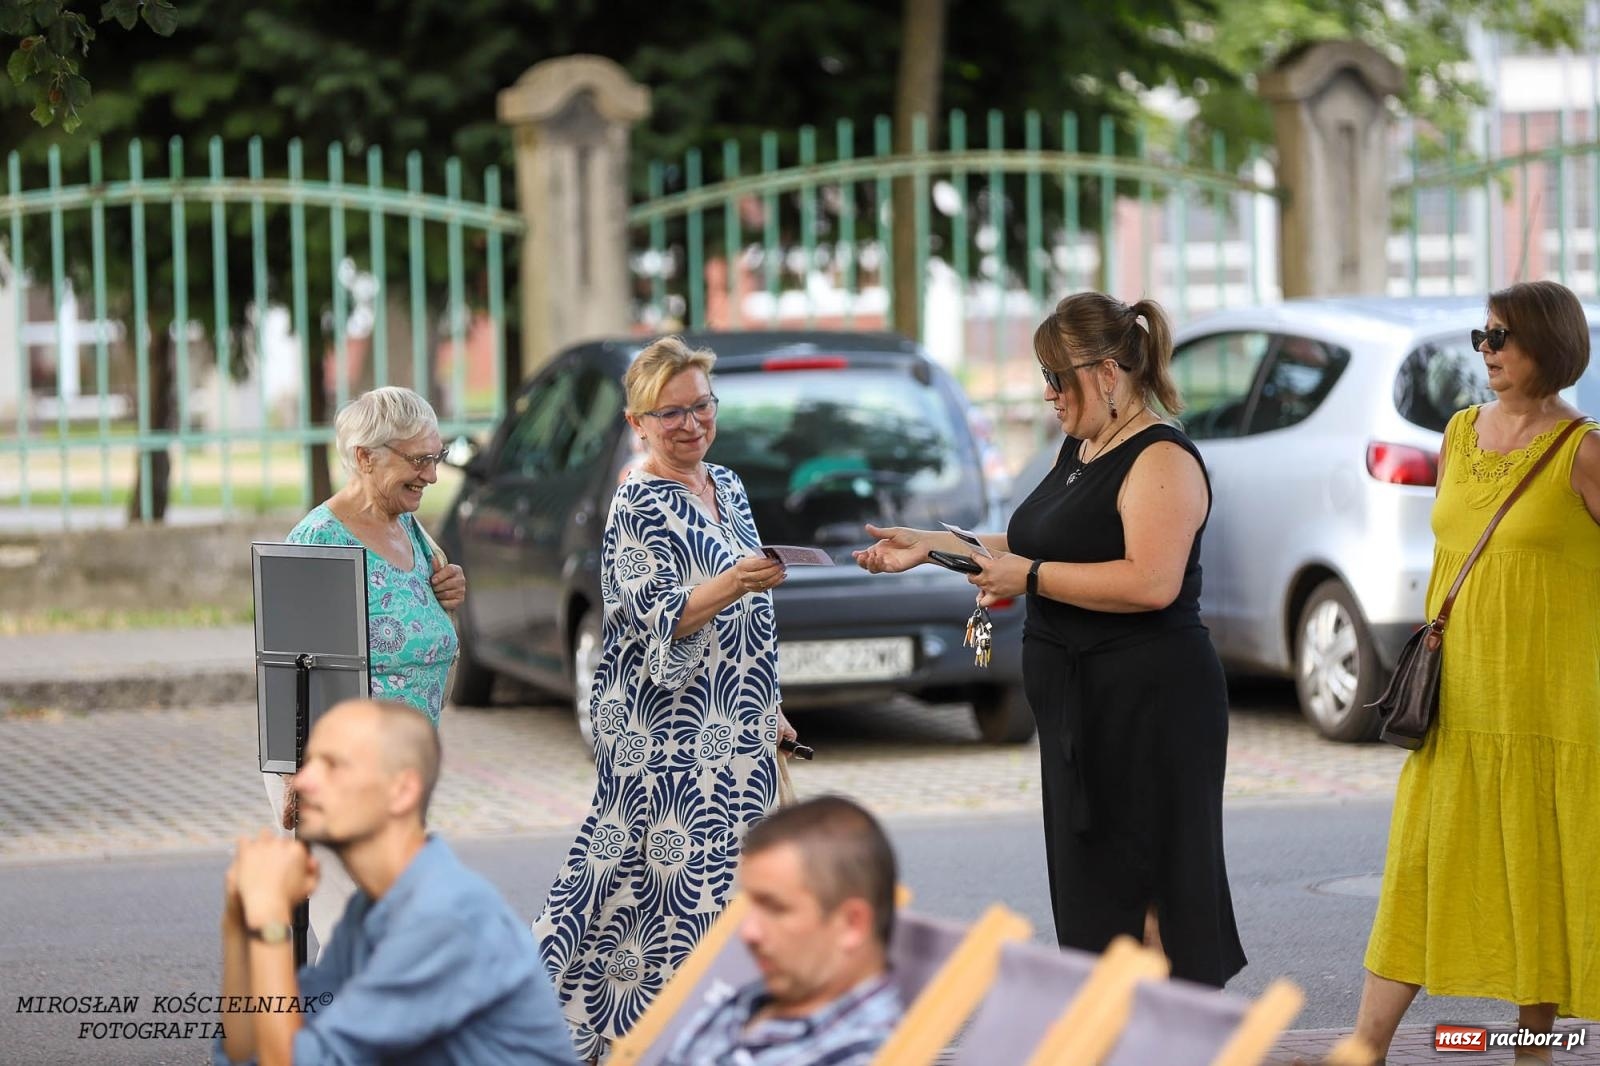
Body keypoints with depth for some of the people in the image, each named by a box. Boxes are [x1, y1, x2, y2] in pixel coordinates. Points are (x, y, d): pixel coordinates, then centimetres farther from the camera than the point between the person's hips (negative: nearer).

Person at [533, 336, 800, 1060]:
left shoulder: (725, 485, 13)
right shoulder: (639, 506, -13)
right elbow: (655, 623, -21)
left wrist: (769, 708, 22)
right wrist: (730, 586, -38)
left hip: (735, 729, 8)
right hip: (674, 735, -8)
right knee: (684, 886, -11)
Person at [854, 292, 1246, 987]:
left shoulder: (1161, 460, -14)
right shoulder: (1080, 449, 16)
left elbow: (1152, 583, -26)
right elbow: (1039, 548, 26)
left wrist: (1030, 577, -20)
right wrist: (932, 547, 17)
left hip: (1147, 709, -10)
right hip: (1079, 706, 10)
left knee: (1149, 886, -9)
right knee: (1090, 881, 10)